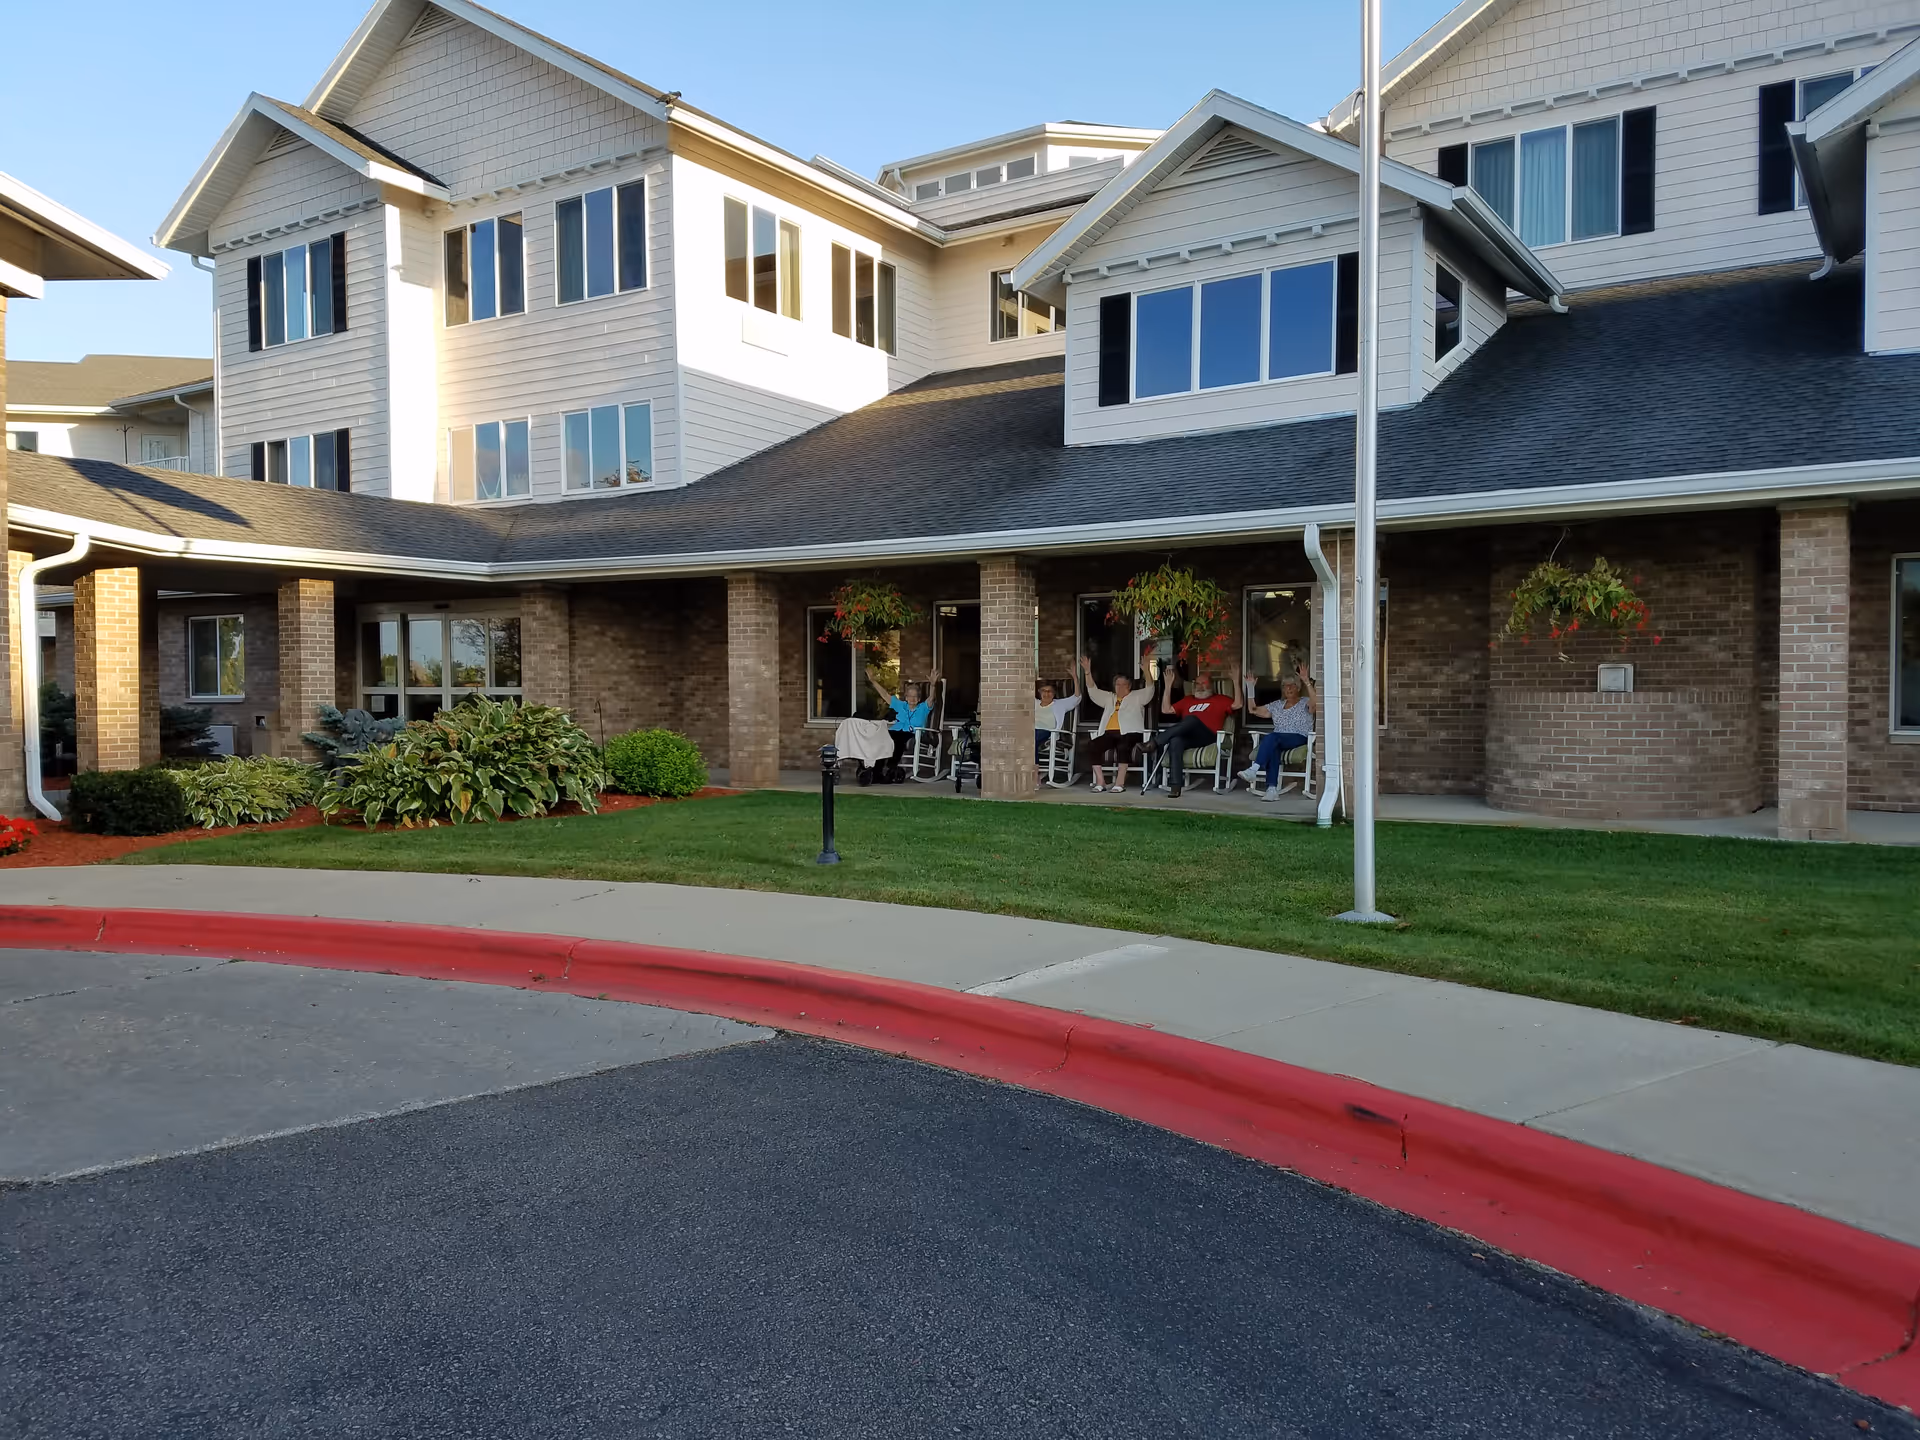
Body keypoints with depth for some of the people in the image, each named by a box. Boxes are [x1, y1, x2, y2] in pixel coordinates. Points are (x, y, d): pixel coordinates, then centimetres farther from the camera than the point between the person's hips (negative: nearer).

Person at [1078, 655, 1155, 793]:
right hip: (1109, 733, 4)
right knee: (1092, 746, -24)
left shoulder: (1137, 697, 15)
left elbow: (1150, 691, -2)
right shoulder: (1109, 698, 27)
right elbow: (1093, 691, 19)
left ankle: (1120, 782, -34)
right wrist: (1088, 672, 6)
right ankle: (1100, 781, -22)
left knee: (1123, 747, -38)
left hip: (1130, 733, -4)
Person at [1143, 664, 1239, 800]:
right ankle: (1175, 786, -46)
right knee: (1175, 741, -35)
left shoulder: (1219, 699, 23)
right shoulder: (1187, 700, 34)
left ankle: (1154, 743, -43)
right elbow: (1166, 709, 27)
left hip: (1207, 736, -3)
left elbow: (1237, 705, 6)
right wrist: (1168, 685, 24)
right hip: (1187, 737, 3)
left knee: (1191, 719, -35)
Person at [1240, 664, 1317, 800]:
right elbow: (1252, 710, 23)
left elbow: (1315, 702, -15)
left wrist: (1307, 682, -25)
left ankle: (1254, 770, -48)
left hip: (1299, 739, -4)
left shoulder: (1305, 703, 10)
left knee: (1272, 737, -35)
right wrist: (1250, 687, 14)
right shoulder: (1277, 705, 25)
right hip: (1278, 740, 4)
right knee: (1273, 748, -36)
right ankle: (1272, 789, -48)